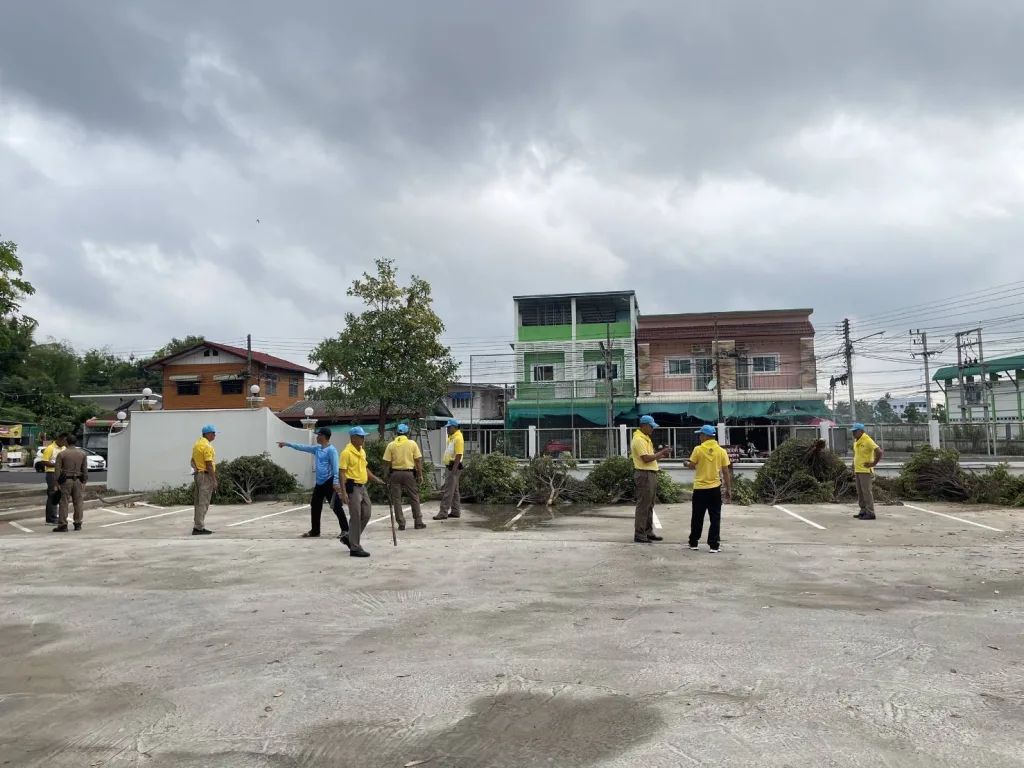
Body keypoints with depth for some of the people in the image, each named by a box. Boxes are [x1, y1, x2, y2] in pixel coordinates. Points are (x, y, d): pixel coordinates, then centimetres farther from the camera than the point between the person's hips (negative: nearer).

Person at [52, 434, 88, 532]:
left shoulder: (61, 454, -6)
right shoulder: (82, 453, 4)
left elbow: (57, 470, -7)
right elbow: (85, 470, 5)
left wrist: (57, 483, -1)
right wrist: (84, 482, 9)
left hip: (65, 480, -3)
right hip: (78, 480, 3)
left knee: (64, 503, 0)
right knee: (78, 502, 8)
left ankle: (63, 525, 0)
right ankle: (78, 524, 12)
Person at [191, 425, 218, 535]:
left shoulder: (197, 443, 15)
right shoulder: (207, 445, -16)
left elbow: (193, 461, 21)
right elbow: (209, 465, -20)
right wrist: (214, 480, -18)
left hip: (198, 474, 10)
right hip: (206, 475, -10)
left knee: (199, 502, 14)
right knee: (203, 502, -7)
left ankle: (197, 526, 19)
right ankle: (199, 528, -6)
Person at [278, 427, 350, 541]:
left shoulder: (331, 450, -14)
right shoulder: (317, 448, 13)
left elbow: (335, 466, -21)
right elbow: (302, 447, 23)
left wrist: (336, 482, -29)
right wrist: (287, 444, 24)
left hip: (329, 482, -9)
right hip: (319, 483, 9)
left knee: (336, 507, -9)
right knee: (315, 506, 13)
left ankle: (345, 531, -8)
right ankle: (314, 531, 24)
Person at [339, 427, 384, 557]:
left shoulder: (362, 451, 12)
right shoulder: (347, 452, -14)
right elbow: (342, 473, -17)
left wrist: (376, 479, 18)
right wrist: (344, 492, -22)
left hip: (362, 487, 9)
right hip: (353, 487, -9)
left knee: (367, 514, 12)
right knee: (356, 517, -6)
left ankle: (350, 538, 28)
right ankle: (355, 548, 2)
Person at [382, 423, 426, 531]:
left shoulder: (391, 445, 0)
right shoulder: (412, 443, 0)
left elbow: (387, 463, -3)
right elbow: (418, 461, -3)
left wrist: (386, 477, 5)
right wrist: (420, 475, 4)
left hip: (395, 473, 0)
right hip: (409, 473, 0)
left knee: (396, 499, 8)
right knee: (414, 498, 10)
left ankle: (401, 524, 7)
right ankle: (418, 522, 12)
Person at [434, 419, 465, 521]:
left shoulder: (458, 438, -17)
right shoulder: (451, 437, 13)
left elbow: (458, 456, -22)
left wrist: (453, 471, -24)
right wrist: (447, 469, 20)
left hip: (454, 467, -10)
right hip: (449, 466, 10)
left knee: (447, 491, -8)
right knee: (454, 490, 14)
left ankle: (443, 513, -6)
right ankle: (456, 511, 20)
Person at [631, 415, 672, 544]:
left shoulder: (645, 438, 16)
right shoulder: (639, 440, -16)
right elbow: (646, 458, -22)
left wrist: (661, 455, 4)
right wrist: (660, 453, -13)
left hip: (651, 474, 10)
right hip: (644, 475, -10)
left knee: (649, 505, 14)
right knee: (643, 505, -6)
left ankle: (648, 532, 21)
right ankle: (639, 534, -1)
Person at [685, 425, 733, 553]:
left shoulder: (698, 450, -7)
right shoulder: (721, 451, -2)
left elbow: (691, 466, 0)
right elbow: (726, 472, 0)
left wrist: (687, 463, 23)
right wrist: (729, 489, 6)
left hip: (700, 488, 0)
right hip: (715, 488, 1)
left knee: (697, 517, 12)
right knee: (715, 518, 5)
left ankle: (693, 543, 20)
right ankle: (714, 545, 2)